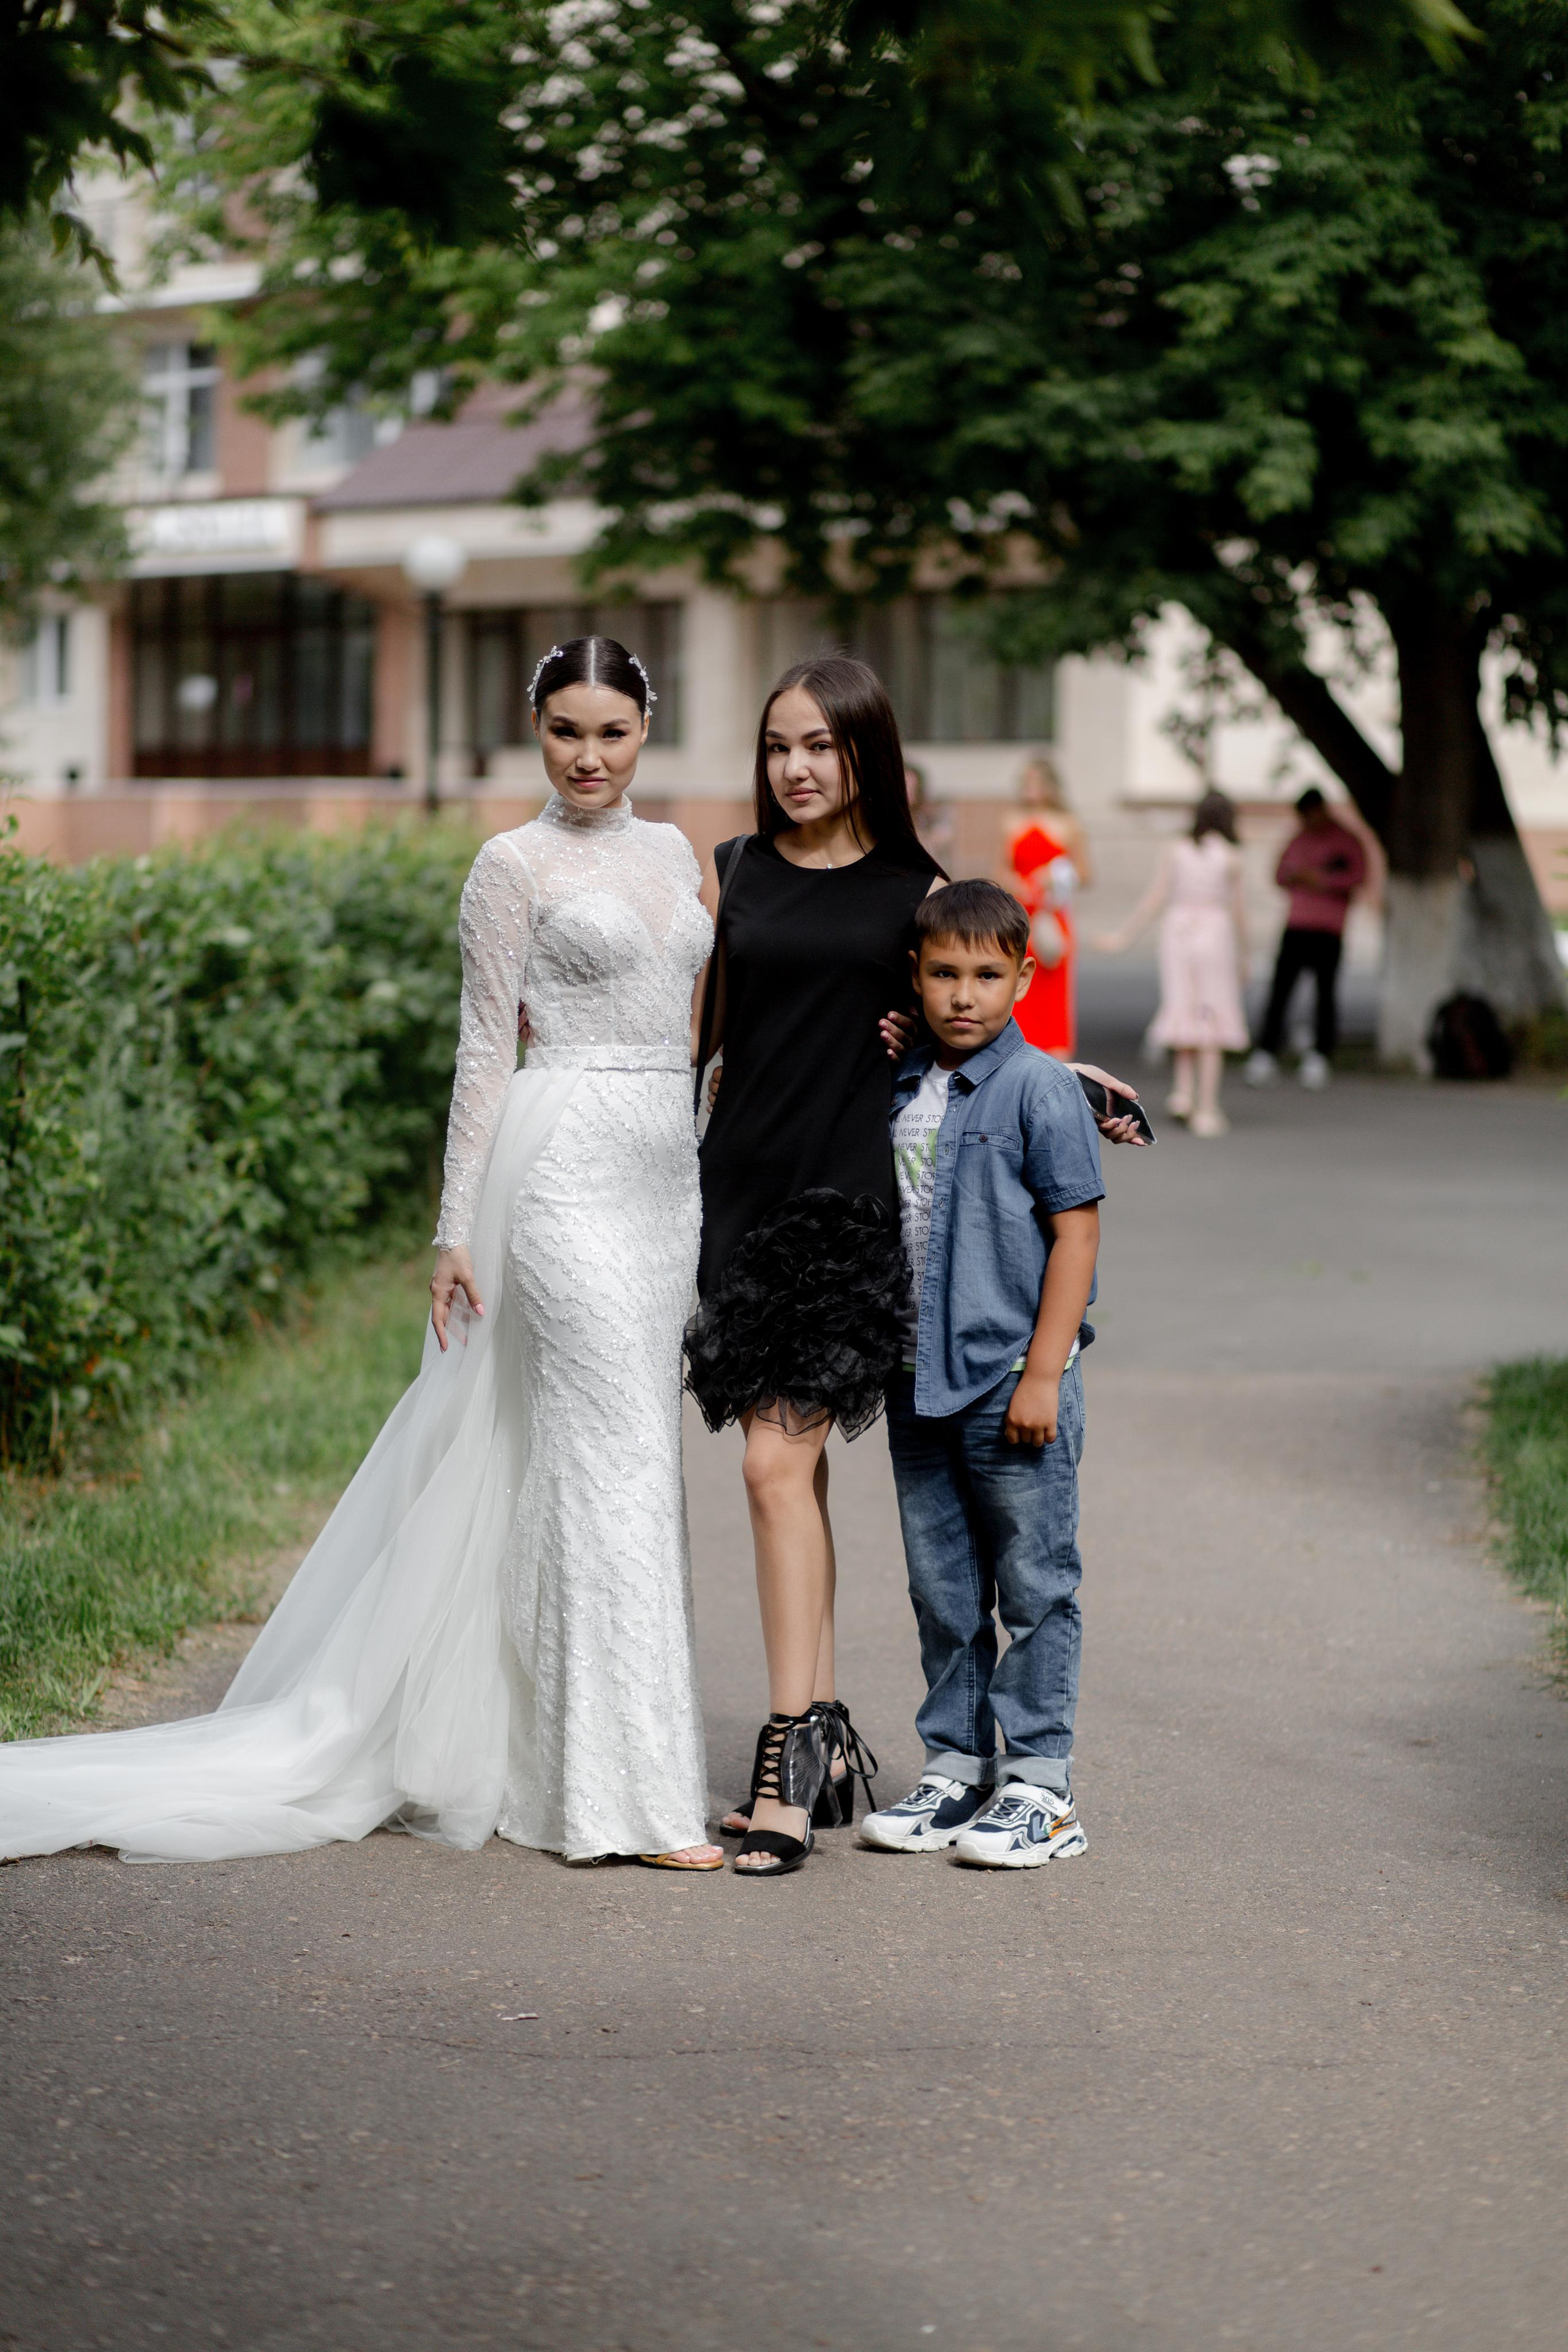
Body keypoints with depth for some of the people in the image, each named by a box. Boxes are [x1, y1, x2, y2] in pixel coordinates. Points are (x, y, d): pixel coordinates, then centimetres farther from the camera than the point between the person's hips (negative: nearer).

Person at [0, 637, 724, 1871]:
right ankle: (632, 1797, -10)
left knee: (631, 1462, 7)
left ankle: (545, 1748, 16)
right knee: (619, 1458, -11)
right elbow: (485, 1051, -4)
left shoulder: (671, 853, 15)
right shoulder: (515, 865, -3)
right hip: (571, 1159, -7)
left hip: (667, 1168, 7)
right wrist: (457, 1232, -7)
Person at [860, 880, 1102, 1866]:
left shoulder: (1039, 1089, -9)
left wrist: (1044, 1374, -15)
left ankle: (1041, 1785, 8)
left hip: (1013, 1377, -6)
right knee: (942, 1589, 13)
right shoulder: (901, 1092, 9)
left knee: (1035, 1587, 1)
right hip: (919, 1378, 6)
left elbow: (1076, 1232, -11)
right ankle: (956, 1767, 23)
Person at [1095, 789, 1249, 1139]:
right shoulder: (1230, 857, -2)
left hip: (1177, 930, 2)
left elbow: (1154, 900, 1)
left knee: (1184, 1014, 15)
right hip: (1215, 934, -2)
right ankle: (1206, 1109, 0)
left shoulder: (1176, 852, 4)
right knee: (1211, 1021, 1)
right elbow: (1237, 910, -1)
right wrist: (1243, 956, 9)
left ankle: (1184, 1090, 0)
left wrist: (1124, 937, 6)